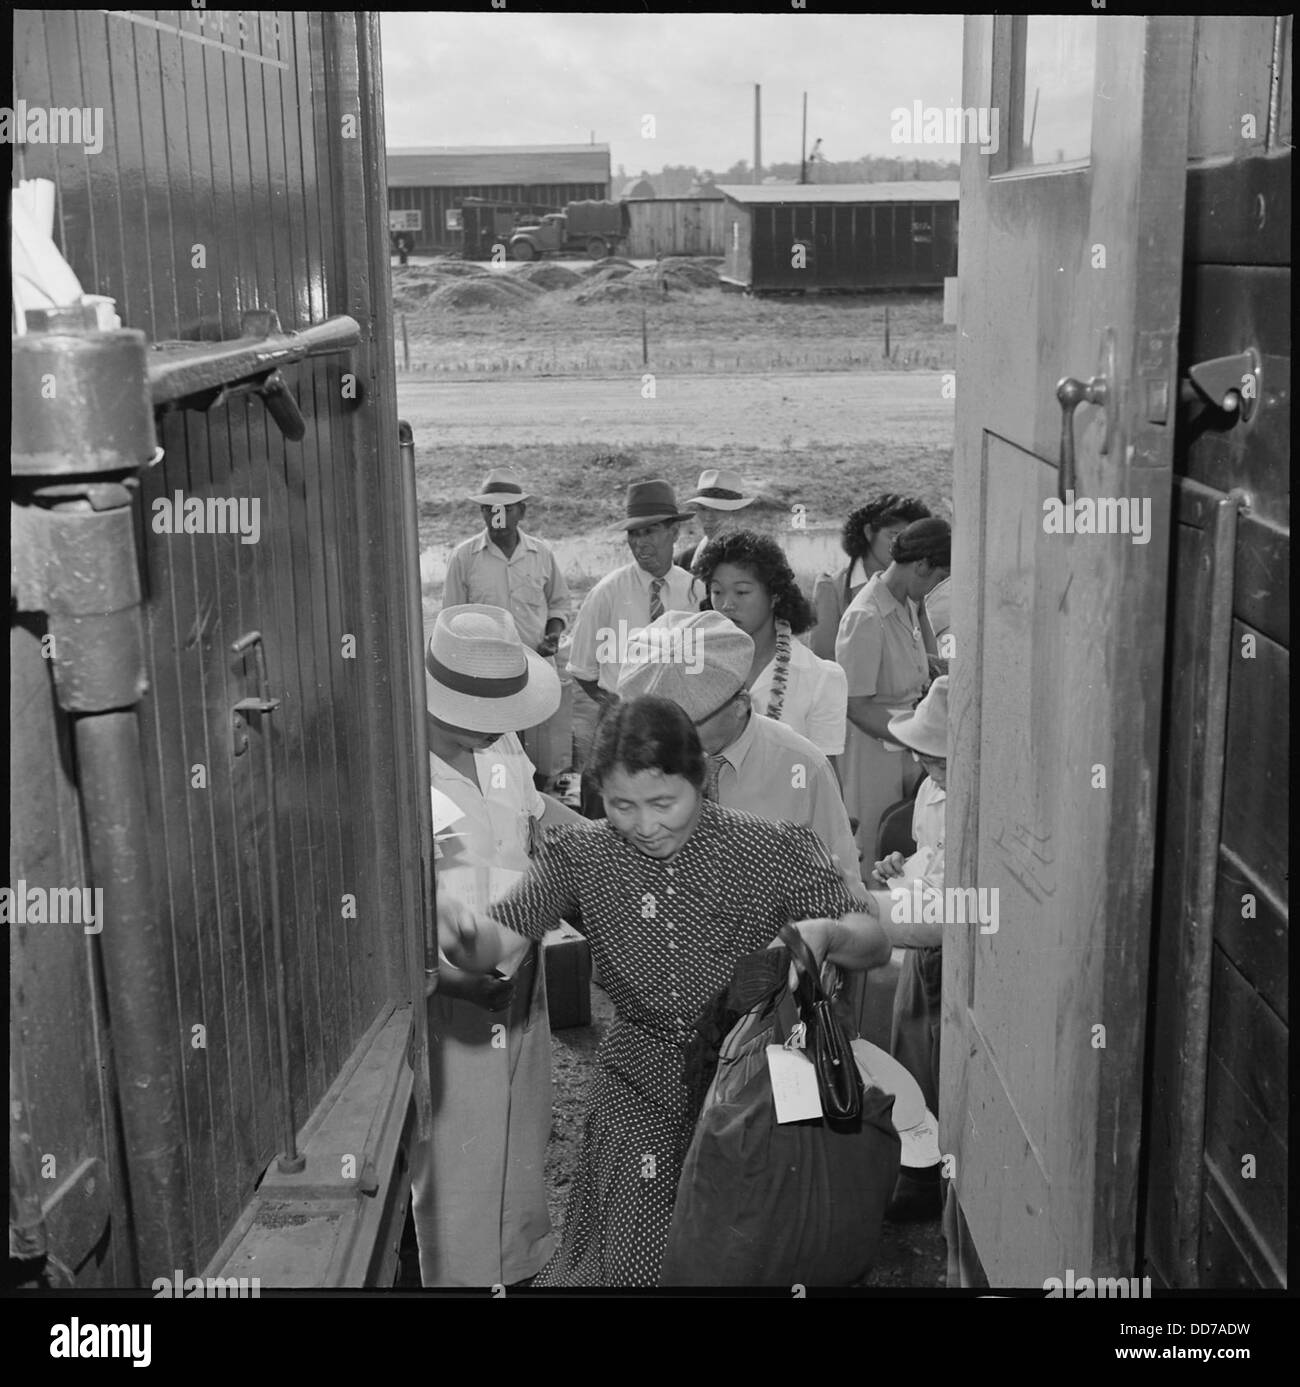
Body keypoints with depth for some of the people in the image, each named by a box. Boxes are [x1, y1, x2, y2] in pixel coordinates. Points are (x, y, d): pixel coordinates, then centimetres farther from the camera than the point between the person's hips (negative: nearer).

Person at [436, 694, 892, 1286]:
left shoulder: (773, 850, -10)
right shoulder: (581, 856, -5)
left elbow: (875, 943, -6)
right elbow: (499, 941, -15)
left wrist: (823, 932, -29)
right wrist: (461, 933, -39)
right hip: (638, 1081, 1)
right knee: (629, 1259, -5)